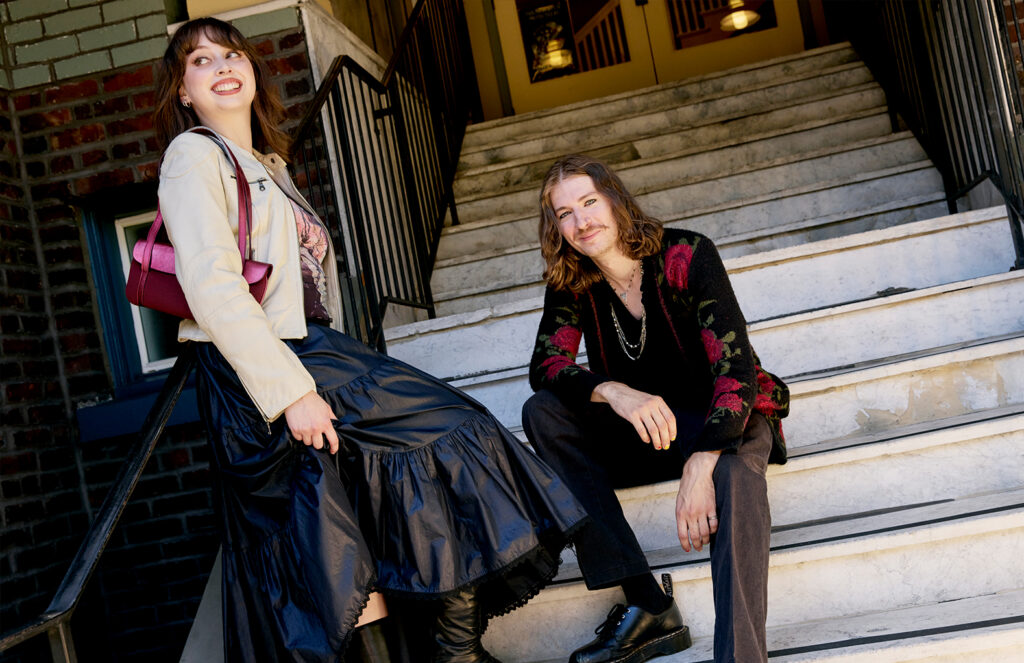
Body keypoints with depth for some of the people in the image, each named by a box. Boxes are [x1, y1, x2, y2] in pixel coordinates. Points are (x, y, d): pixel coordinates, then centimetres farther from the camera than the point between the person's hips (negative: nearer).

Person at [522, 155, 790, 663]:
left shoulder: (686, 255, -16)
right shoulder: (570, 288, -3)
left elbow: (735, 364, -24)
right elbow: (544, 367, -15)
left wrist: (700, 468, -38)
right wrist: (614, 392, -37)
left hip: (723, 417, -4)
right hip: (644, 432, 4)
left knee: (735, 472, -38)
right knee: (543, 412, -20)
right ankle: (646, 606, -26)